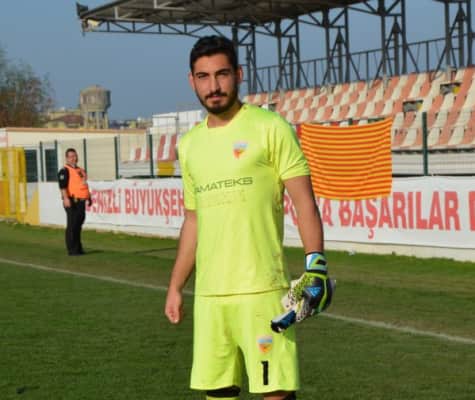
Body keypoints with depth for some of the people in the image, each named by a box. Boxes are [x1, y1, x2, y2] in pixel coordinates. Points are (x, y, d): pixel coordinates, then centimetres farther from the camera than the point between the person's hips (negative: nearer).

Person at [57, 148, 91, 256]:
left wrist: (88, 197, 25)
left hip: (81, 202, 8)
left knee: (78, 226, 13)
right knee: (72, 226, -6)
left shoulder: (80, 170, 20)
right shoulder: (65, 171, -7)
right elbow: (62, 186, -17)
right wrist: (66, 198, -28)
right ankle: (72, 249, -4)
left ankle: (78, 248, 19)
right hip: (72, 202, -8)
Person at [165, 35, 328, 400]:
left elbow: (304, 203, -7)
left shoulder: (270, 128, -3)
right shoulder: (190, 144, 14)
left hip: (261, 290, -5)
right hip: (208, 294, 6)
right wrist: (176, 286, 17)